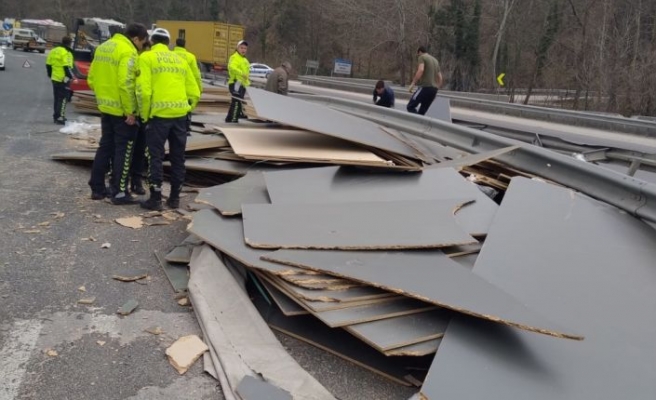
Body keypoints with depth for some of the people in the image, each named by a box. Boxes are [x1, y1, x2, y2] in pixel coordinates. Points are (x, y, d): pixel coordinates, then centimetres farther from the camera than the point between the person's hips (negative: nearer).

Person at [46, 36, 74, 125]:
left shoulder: (53, 51, 12)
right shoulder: (66, 53, -14)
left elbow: (48, 65, 16)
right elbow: (67, 67, -21)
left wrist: (50, 75, 25)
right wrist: (71, 77, -13)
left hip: (55, 78, 8)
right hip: (63, 80, -8)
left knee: (57, 98, 17)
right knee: (63, 98, -4)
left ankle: (56, 116, 24)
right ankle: (60, 117, -9)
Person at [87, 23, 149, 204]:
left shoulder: (103, 47, 12)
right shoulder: (127, 52, -16)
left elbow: (91, 78, 14)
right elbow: (125, 84, -24)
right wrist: (130, 111, -20)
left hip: (106, 107, 8)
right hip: (122, 110, -8)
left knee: (105, 147, 17)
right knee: (123, 150, 0)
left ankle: (97, 188, 23)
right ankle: (119, 192, 3)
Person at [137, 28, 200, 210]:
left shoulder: (147, 57, 2)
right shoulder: (180, 59, 17)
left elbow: (144, 90, -10)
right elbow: (194, 92, 11)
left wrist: (144, 114, 0)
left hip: (159, 114, -4)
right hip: (180, 114, 4)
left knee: (156, 157, 4)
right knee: (178, 158, 12)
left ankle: (155, 198, 6)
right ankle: (175, 198, 19)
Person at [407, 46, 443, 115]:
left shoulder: (422, 57, 2)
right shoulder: (435, 60, 26)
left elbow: (421, 70, -18)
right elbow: (440, 78, 23)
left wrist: (413, 83, -17)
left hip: (425, 87, -8)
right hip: (434, 89, 8)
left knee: (410, 106, -6)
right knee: (422, 111, 12)